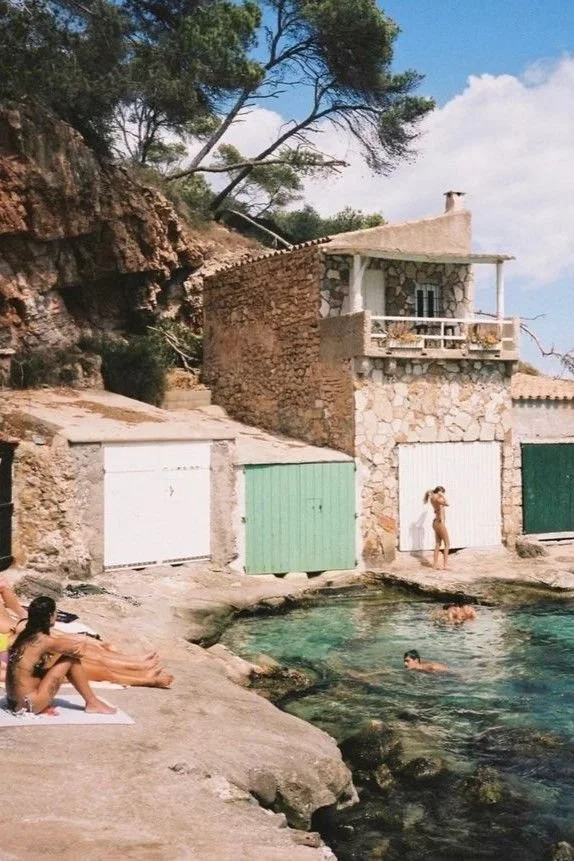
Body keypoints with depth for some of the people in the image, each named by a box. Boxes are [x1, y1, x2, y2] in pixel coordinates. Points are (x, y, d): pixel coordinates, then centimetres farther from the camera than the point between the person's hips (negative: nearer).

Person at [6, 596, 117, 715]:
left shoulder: (26, 635, 5)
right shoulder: (44, 641, -18)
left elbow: (59, 642, 16)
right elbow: (77, 651, -3)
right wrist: (78, 646, 18)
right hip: (28, 704, -8)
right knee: (72, 659, -2)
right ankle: (92, 703, 11)